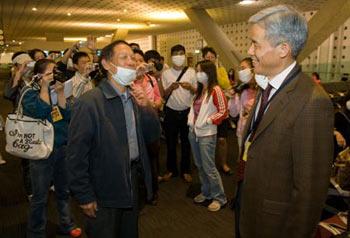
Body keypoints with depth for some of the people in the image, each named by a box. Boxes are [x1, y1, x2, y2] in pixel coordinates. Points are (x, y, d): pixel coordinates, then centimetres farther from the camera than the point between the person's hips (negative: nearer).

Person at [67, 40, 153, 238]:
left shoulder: (135, 99, 2)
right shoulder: (88, 103, -19)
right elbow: (76, 156, -17)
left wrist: (147, 107, -12)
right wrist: (84, 197, -13)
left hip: (133, 182, 7)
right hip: (104, 194, -6)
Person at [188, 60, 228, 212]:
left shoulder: (215, 90, -12)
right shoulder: (199, 89, 12)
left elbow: (223, 112, -13)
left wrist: (207, 121, -17)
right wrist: (191, 121, 4)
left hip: (207, 134, -8)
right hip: (194, 132, 8)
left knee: (209, 167, -3)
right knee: (199, 165, 16)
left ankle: (219, 197, 13)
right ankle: (206, 193, 32)